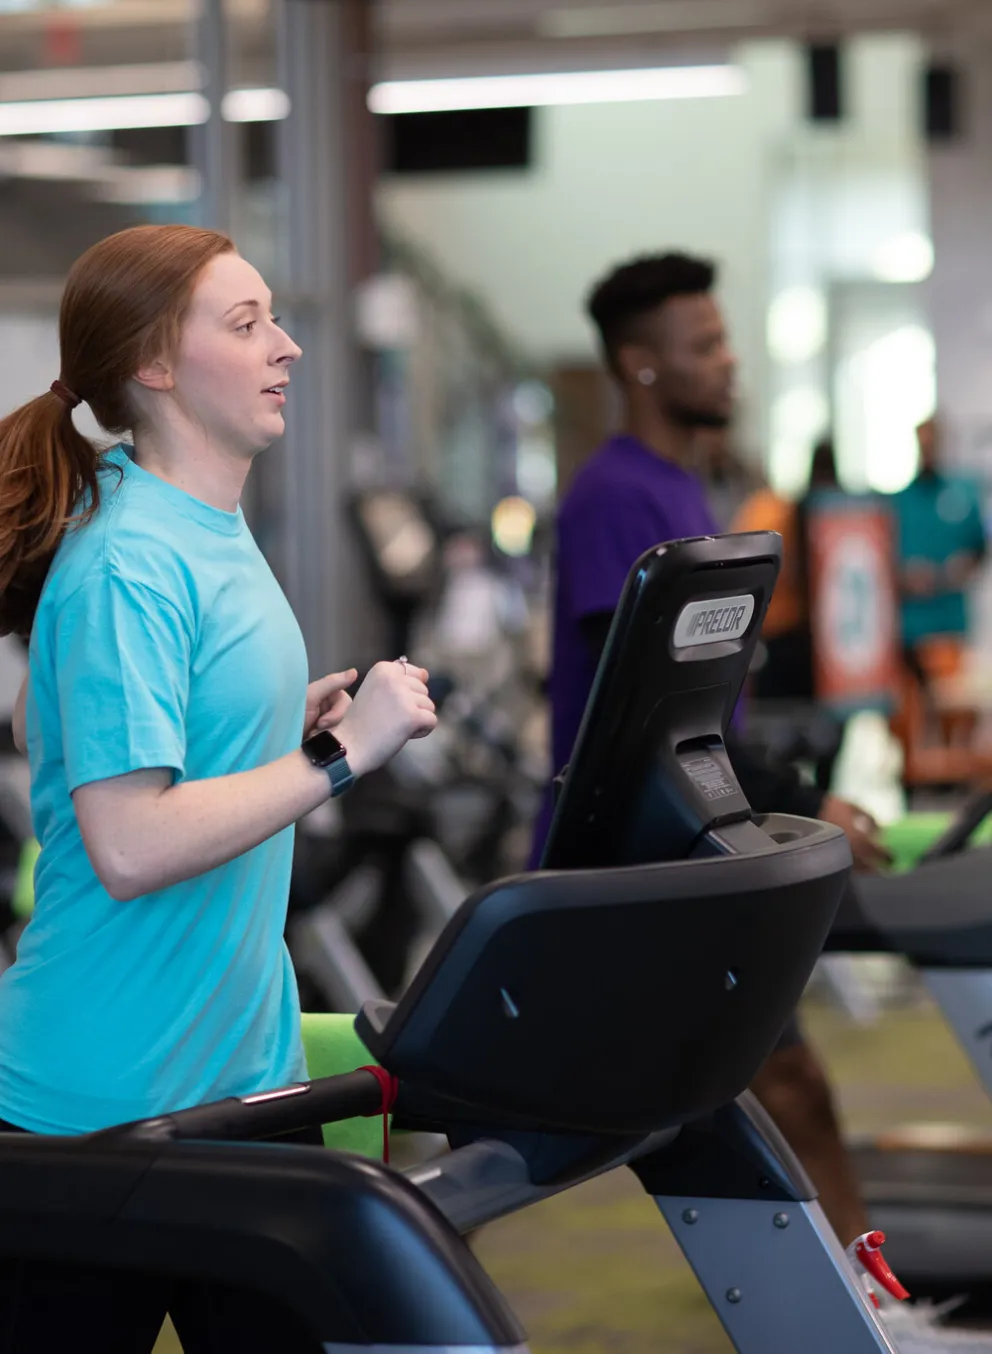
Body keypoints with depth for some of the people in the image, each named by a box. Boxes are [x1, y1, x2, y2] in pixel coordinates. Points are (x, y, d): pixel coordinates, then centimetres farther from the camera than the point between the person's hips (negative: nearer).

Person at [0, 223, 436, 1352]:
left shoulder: (214, 535, 10)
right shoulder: (126, 568, -20)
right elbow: (129, 847, -27)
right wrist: (341, 753, -23)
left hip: (244, 1060, 9)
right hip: (106, 1096, -9)